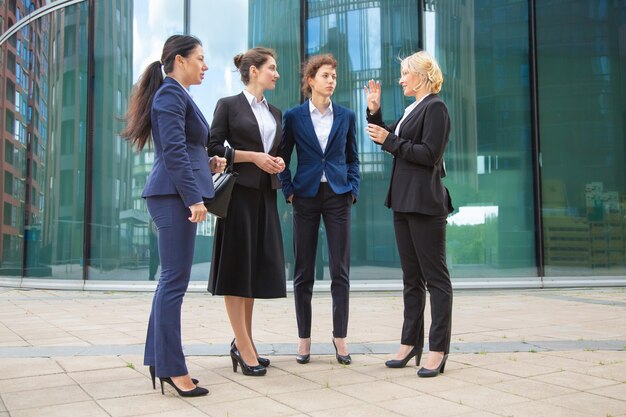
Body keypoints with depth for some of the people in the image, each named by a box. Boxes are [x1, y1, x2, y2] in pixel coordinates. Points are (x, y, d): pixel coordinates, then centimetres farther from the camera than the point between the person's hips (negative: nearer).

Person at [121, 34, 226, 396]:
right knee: (175, 281, -8)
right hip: (174, 194, -10)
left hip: (176, 195, 10)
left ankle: (159, 360, 19)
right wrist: (194, 198, -21)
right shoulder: (171, 93, -7)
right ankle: (172, 368, -1)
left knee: (171, 280, 11)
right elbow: (173, 151, -17)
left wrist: (209, 163, 11)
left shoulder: (179, 94, 23)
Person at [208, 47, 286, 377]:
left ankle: (243, 342, 19)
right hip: (240, 192, -6)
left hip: (266, 195, 7)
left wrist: (278, 162, 0)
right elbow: (213, 148, -7)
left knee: (256, 267, 8)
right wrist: (253, 156, -15)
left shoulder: (275, 113, 18)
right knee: (236, 266, -3)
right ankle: (244, 347, 0)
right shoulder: (229, 105, 0)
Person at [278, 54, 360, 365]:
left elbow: (353, 158, 12)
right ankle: (304, 338, 16)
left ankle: (340, 336, 13)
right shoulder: (294, 116, 2)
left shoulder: (346, 116, 7)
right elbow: (283, 158, 6)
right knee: (303, 272, 5)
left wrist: (353, 190, 1)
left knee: (340, 270, 2)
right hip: (306, 197, -1)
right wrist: (288, 191, -4)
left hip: (338, 196, 1)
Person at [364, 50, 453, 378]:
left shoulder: (435, 107, -9)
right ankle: (410, 342, 21)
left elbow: (430, 154, -17)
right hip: (404, 202, 9)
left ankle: (438, 350, 4)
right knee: (411, 277, 12)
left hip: (425, 203, -9)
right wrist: (375, 111, 12)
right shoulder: (413, 109, 18)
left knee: (435, 277, -2)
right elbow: (390, 142, 20)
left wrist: (389, 140, -12)